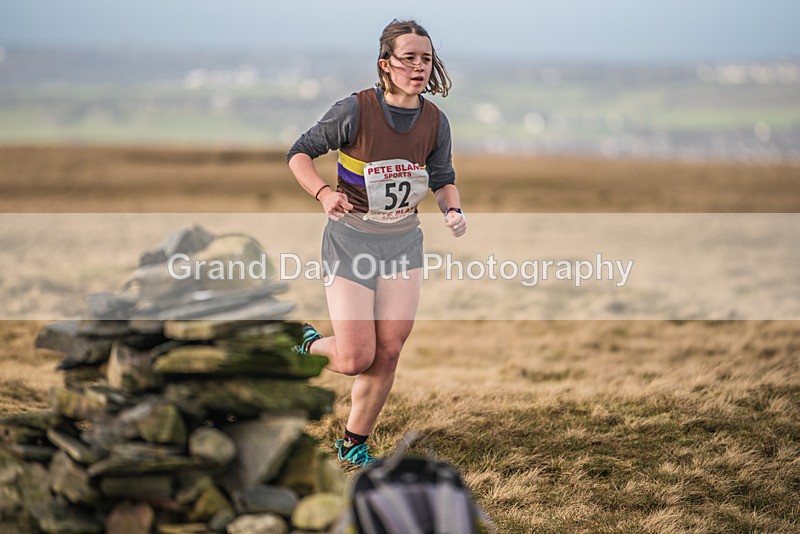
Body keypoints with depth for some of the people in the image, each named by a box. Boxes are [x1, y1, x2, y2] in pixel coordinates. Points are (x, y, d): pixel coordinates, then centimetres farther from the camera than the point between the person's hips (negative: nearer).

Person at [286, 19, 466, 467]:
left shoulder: (435, 120, -3)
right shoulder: (356, 110, -17)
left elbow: (443, 179, 11)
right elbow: (300, 153, -8)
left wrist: (453, 209, -10)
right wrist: (324, 193, -26)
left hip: (404, 242, 4)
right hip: (351, 240, -4)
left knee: (388, 352, 2)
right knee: (357, 359, -8)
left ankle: (354, 443, 21)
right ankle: (307, 345, 27)